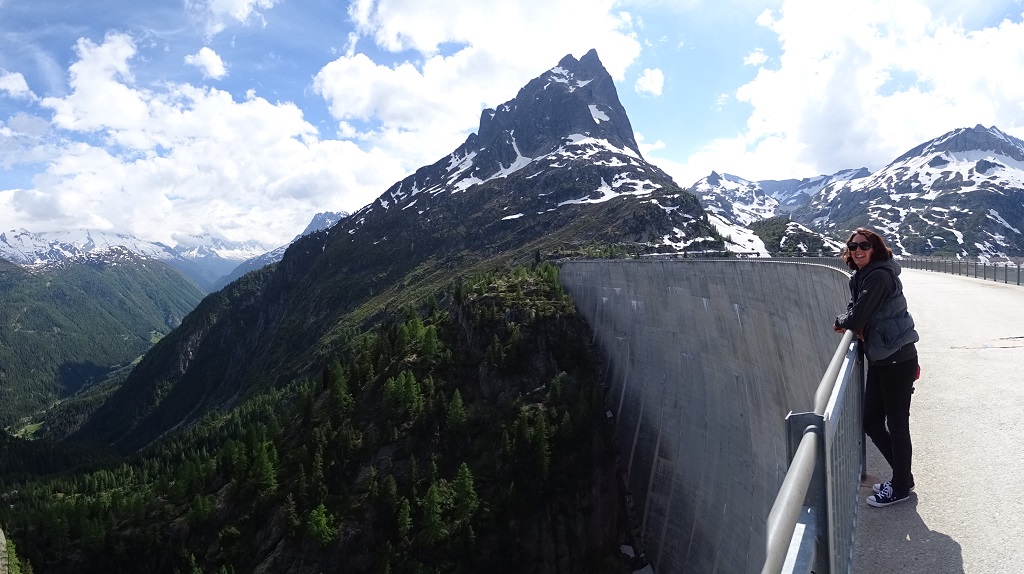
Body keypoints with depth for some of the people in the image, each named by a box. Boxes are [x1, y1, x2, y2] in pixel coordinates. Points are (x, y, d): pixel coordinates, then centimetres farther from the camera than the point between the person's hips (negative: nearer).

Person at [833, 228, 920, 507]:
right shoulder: (860, 277, 10)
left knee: (897, 424, 4)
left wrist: (840, 322, 0)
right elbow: (857, 311, 17)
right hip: (878, 360, 9)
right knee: (872, 422, 14)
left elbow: (857, 317, -21)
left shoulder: (879, 276, -18)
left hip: (898, 360, -9)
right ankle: (902, 474, 32)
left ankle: (900, 487, 20)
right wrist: (854, 325, -5)